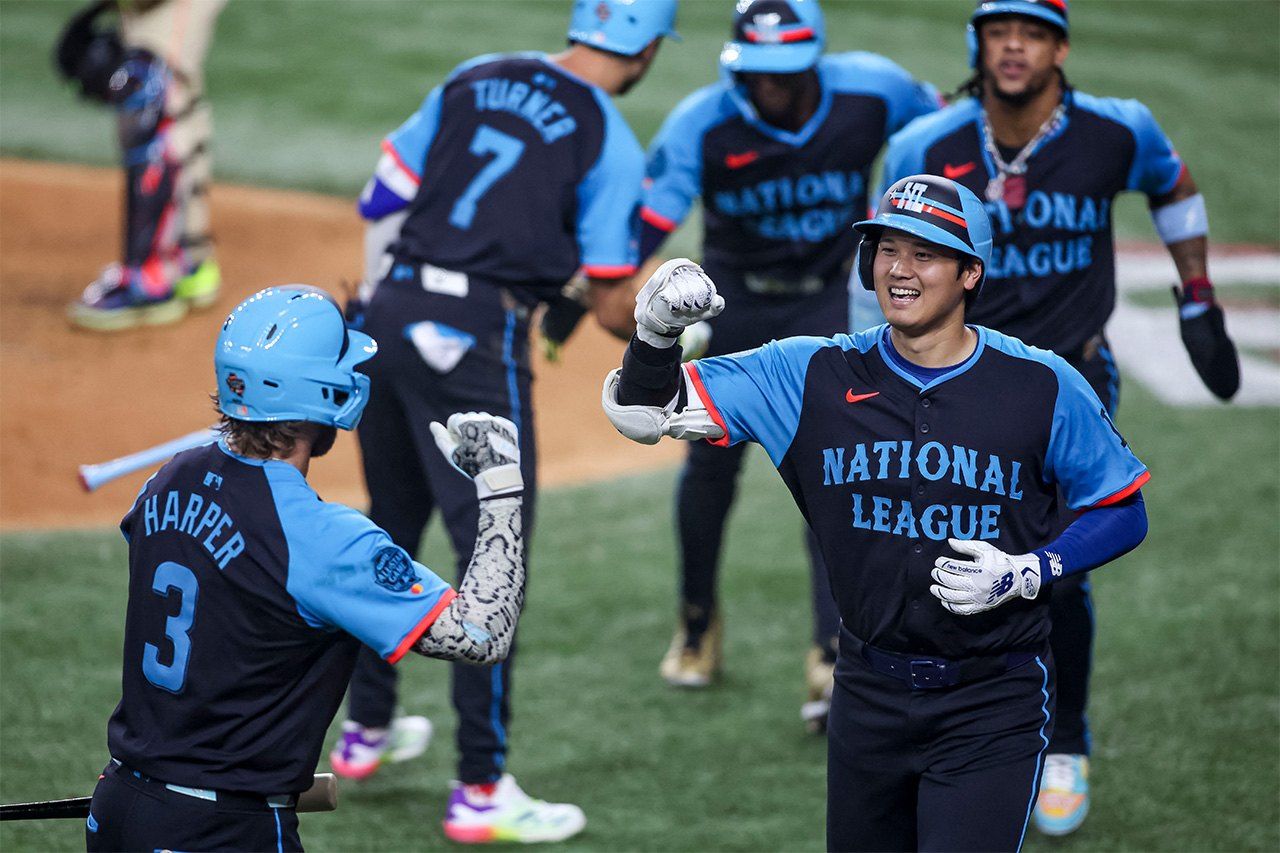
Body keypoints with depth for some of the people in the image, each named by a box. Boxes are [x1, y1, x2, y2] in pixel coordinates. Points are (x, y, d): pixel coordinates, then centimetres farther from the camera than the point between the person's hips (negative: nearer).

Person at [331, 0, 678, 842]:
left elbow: (384, 197, 13)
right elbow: (613, 306, -4)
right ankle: (481, 791, -2)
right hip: (475, 339, -7)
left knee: (392, 528, 22)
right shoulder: (611, 144, -5)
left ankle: (366, 728, 37)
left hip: (389, 313, 7)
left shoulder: (476, 79, 11)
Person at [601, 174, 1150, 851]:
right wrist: (655, 331, -22)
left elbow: (1124, 514, 3)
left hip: (993, 709, -3)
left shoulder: (1043, 387, -5)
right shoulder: (814, 375, 0)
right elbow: (643, 411, 0)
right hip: (869, 698, 3)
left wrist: (1023, 574, -13)